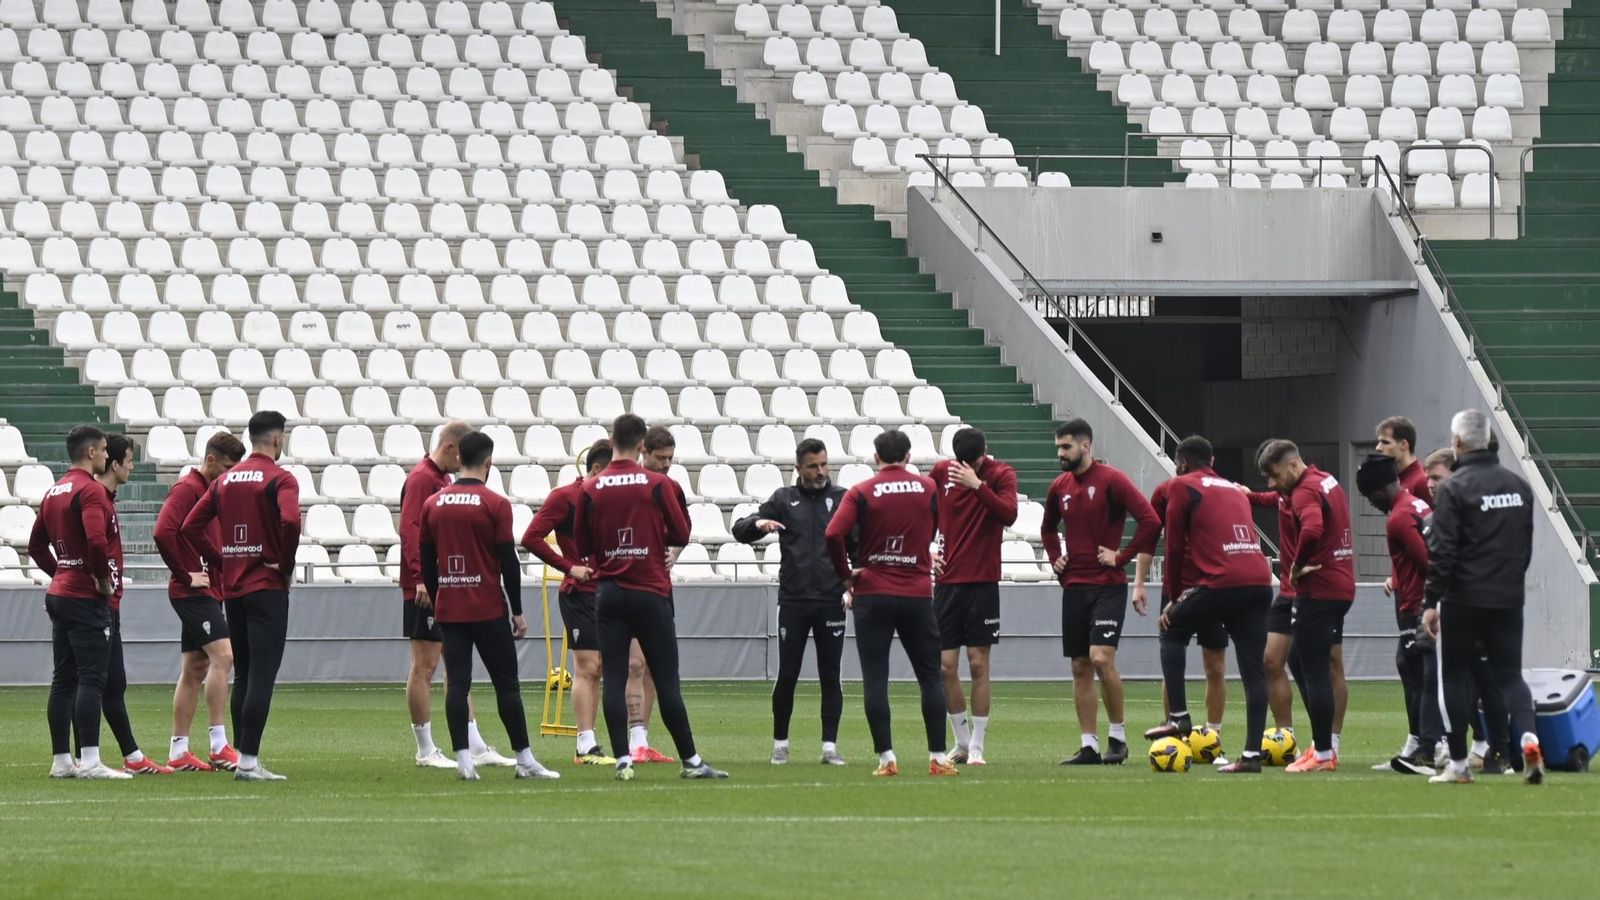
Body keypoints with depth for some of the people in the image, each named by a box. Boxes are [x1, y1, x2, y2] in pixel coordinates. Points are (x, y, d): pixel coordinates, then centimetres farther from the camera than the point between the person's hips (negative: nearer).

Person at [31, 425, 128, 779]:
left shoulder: (54, 491, 14)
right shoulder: (90, 490, -13)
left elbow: (36, 546, 21)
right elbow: (96, 540, -27)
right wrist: (104, 578, -14)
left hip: (59, 592, 9)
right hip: (86, 598, -9)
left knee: (63, 679, 10)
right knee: (91, 679, -10)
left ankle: (61, 760, 11)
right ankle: (89, 760, -15)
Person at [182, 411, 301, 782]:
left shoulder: (225, 480, 11)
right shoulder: (280, 479, -8)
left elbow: (191, 526, 10)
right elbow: (289, 520, -26)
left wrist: (221, 563, 11)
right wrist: (286, 564, -11)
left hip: (232, 588, 7)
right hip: (267, 588, -7)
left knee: (243, 677, 14)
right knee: (261, 677, -8)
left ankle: (243, 756, 16)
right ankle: (249, 761, -13)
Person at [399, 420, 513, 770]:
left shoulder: (443, 480, 17)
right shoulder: (421, 479, -12)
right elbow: (409, 529, -20)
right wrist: (421, 577, -27)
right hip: (426, 590, -10)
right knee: (424, 666, -3)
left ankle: (476, 749, 14)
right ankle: (426, 751, 1)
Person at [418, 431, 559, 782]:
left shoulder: (433, 504, 6)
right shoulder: (495, 505, -7)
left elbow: (425, 559, 9)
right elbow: (508, 562, -8)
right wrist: (518, 612, -2)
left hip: (448, 608, 3)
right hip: (488, 608, -3)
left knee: (456, 684, 2)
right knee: (506, 683, 3)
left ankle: (464, 759, -5)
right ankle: (525, 761, 6)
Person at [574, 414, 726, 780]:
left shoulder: (590, 490, -1)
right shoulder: (658, 485, -6)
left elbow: (582, 548, 6)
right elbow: (681, 534, 1)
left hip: (609, 593, 1)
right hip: (651, 592, -1)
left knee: (614, 679, 0)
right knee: (666, 680, 2)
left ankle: (622, 760, -7)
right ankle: (690, 761, 5)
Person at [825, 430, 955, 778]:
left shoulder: (862, 493, -5)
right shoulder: (928, 488, 2)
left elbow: (834, 534, -16)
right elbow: (934, 535, 10)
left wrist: (846, 575, -3)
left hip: (872, 594, -2)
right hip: (917, 593, 2)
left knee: (875, 679, 1)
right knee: (930, 676, 9)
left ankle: (886, 757, -5)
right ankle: (938, 758, 6)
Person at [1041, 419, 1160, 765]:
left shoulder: (1111, 480, -9)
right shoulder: (1060, 487, 10)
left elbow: (1150, 520, -16)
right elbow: (1049, 528, 30)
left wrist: (1122, 557, -14)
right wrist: (1055, 558, 13)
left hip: (1108, 585, -7)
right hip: (1074, 586, 7)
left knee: (1101, 657, -18)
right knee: (1080, 668, 5)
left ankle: (1118, 736, -4)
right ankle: (1089, 746, 10)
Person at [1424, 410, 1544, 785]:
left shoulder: (1454, 489, -11)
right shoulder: (1519, 485, 9)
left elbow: (1441, 552, -14)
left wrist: (1430, 602, -11)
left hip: (1463, 599, -5)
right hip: (1508, 599, 5)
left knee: (1454, 677, 6)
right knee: (1510, 674, 8)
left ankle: (1458, 764, 8)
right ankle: (1528, 737, -18)